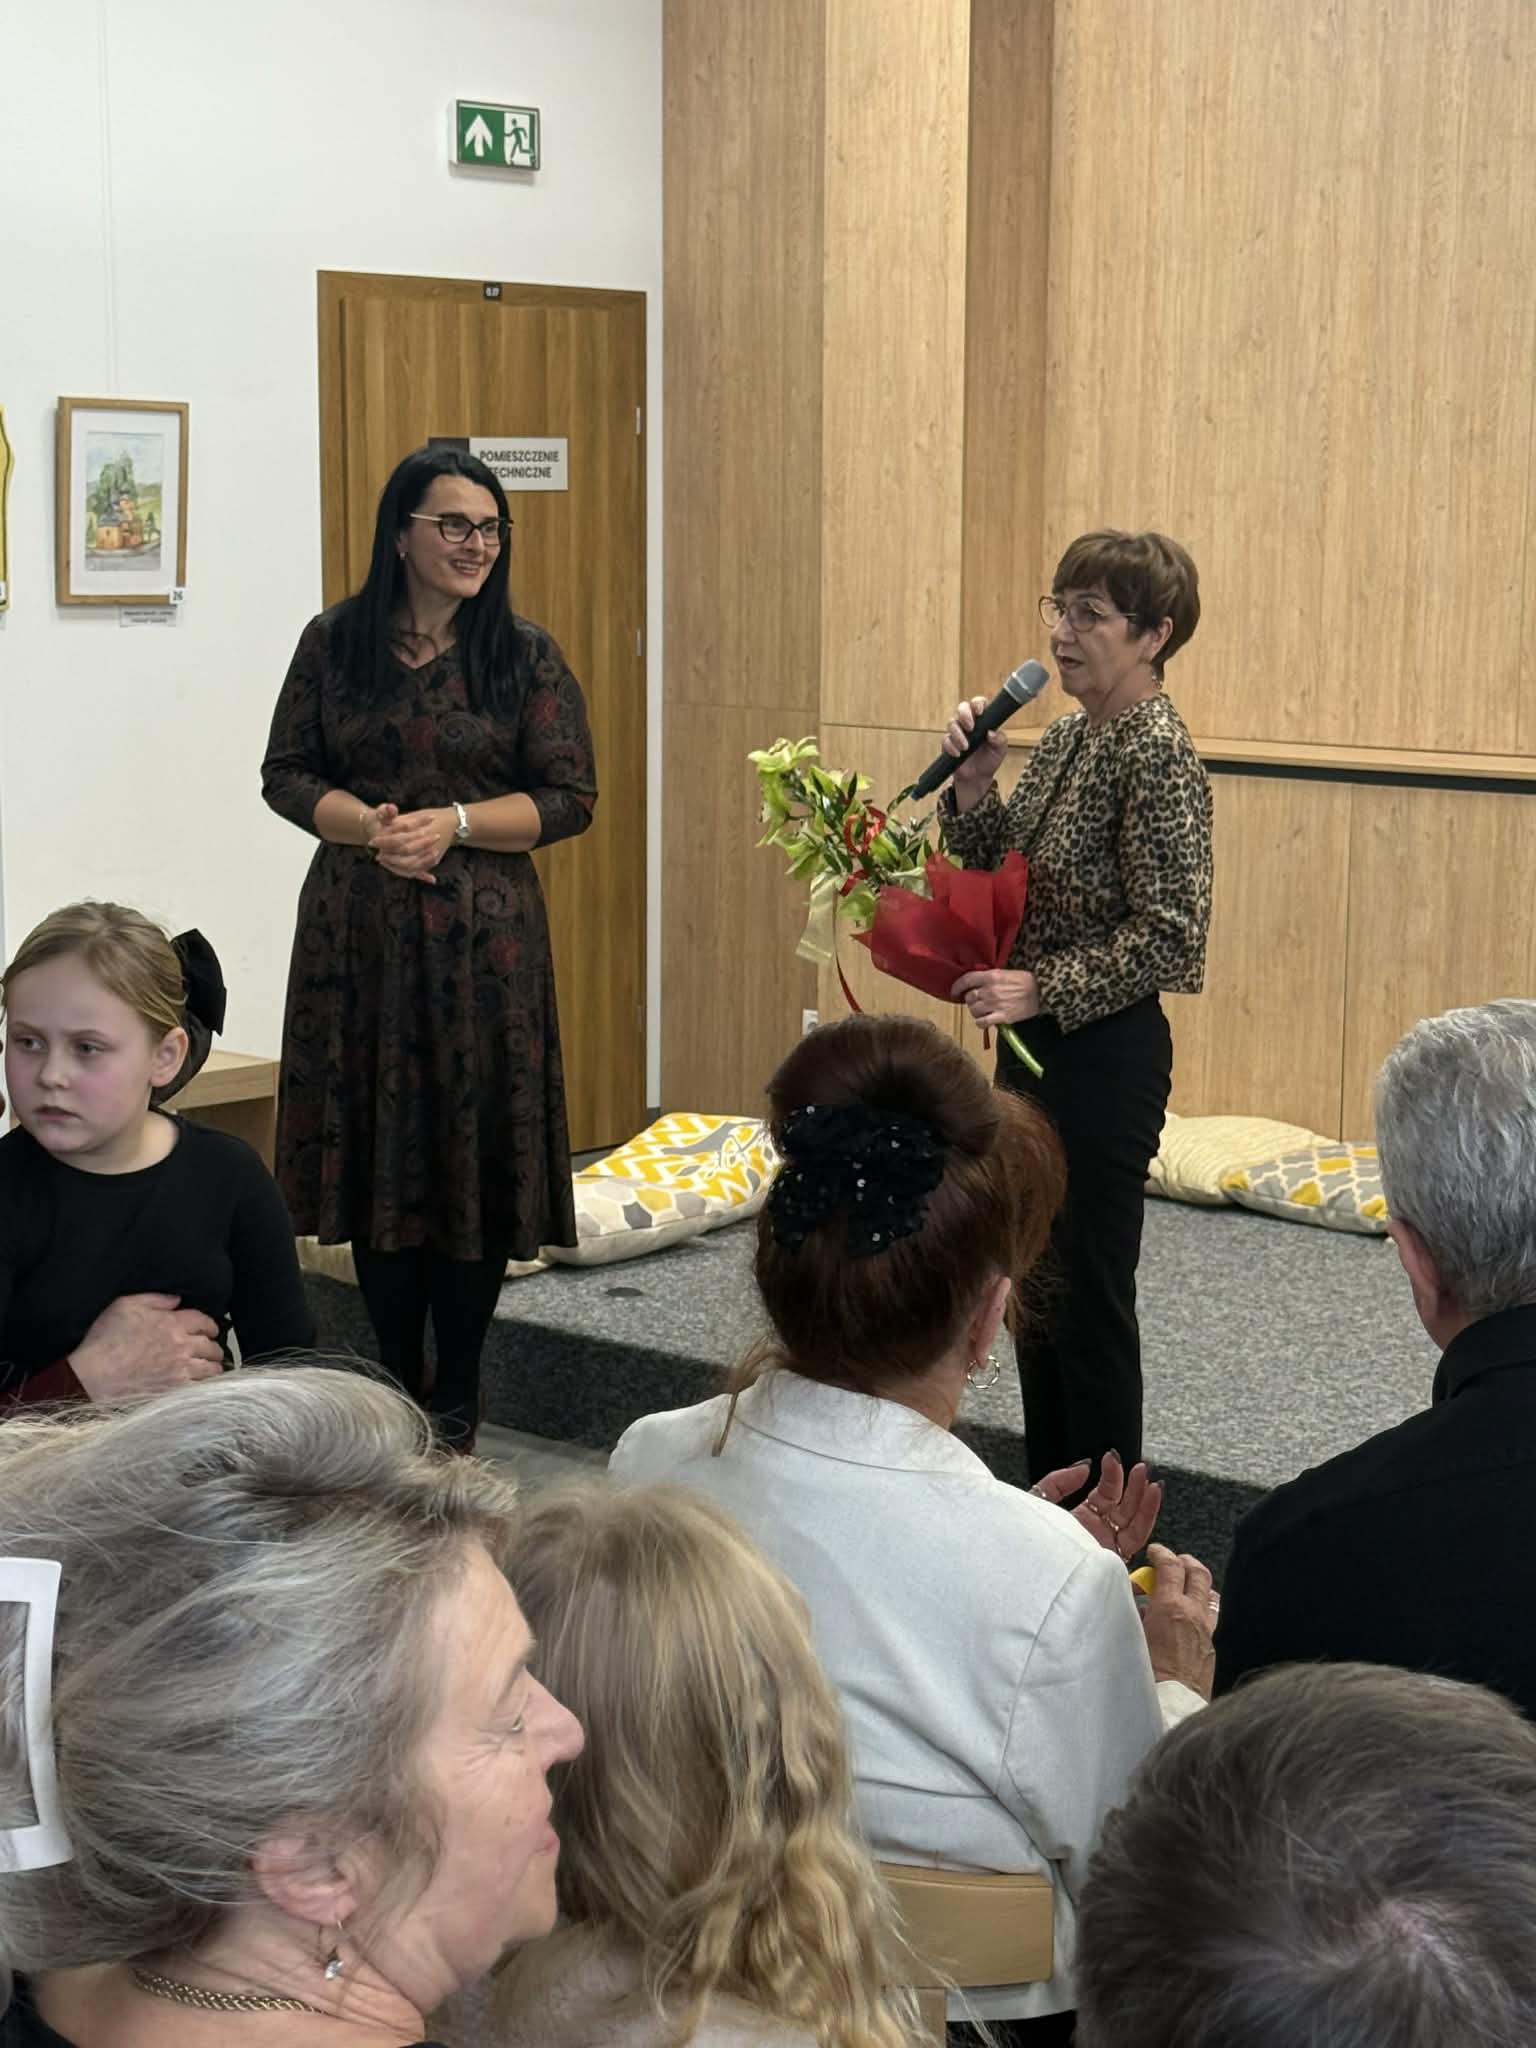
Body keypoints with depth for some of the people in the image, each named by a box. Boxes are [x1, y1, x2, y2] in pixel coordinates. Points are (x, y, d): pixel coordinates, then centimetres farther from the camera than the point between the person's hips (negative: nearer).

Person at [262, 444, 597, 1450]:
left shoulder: (527, 655, 1)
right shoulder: (334, 643, 5)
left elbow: (570, 799, -1)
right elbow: (286, 774, 7)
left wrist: (453, 824, -14)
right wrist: (370, 826, -12)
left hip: (484, 934, -1)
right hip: (356, 931, 2)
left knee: (473, 1151, 0)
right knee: (373, 1149, 4)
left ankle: (459, 1395, 13)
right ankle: (398, 1384, 17)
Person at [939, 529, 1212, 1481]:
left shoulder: (1158, 754, -18)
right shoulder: (1065, 737, 9)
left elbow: (1169, 936, -21)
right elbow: (995, 877, 13)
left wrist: (1041, 988, -22)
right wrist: (974, 782, -2)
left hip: (1105, 1053, -9)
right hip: (1035, 1045, 9)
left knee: (1089, 1301, 0)